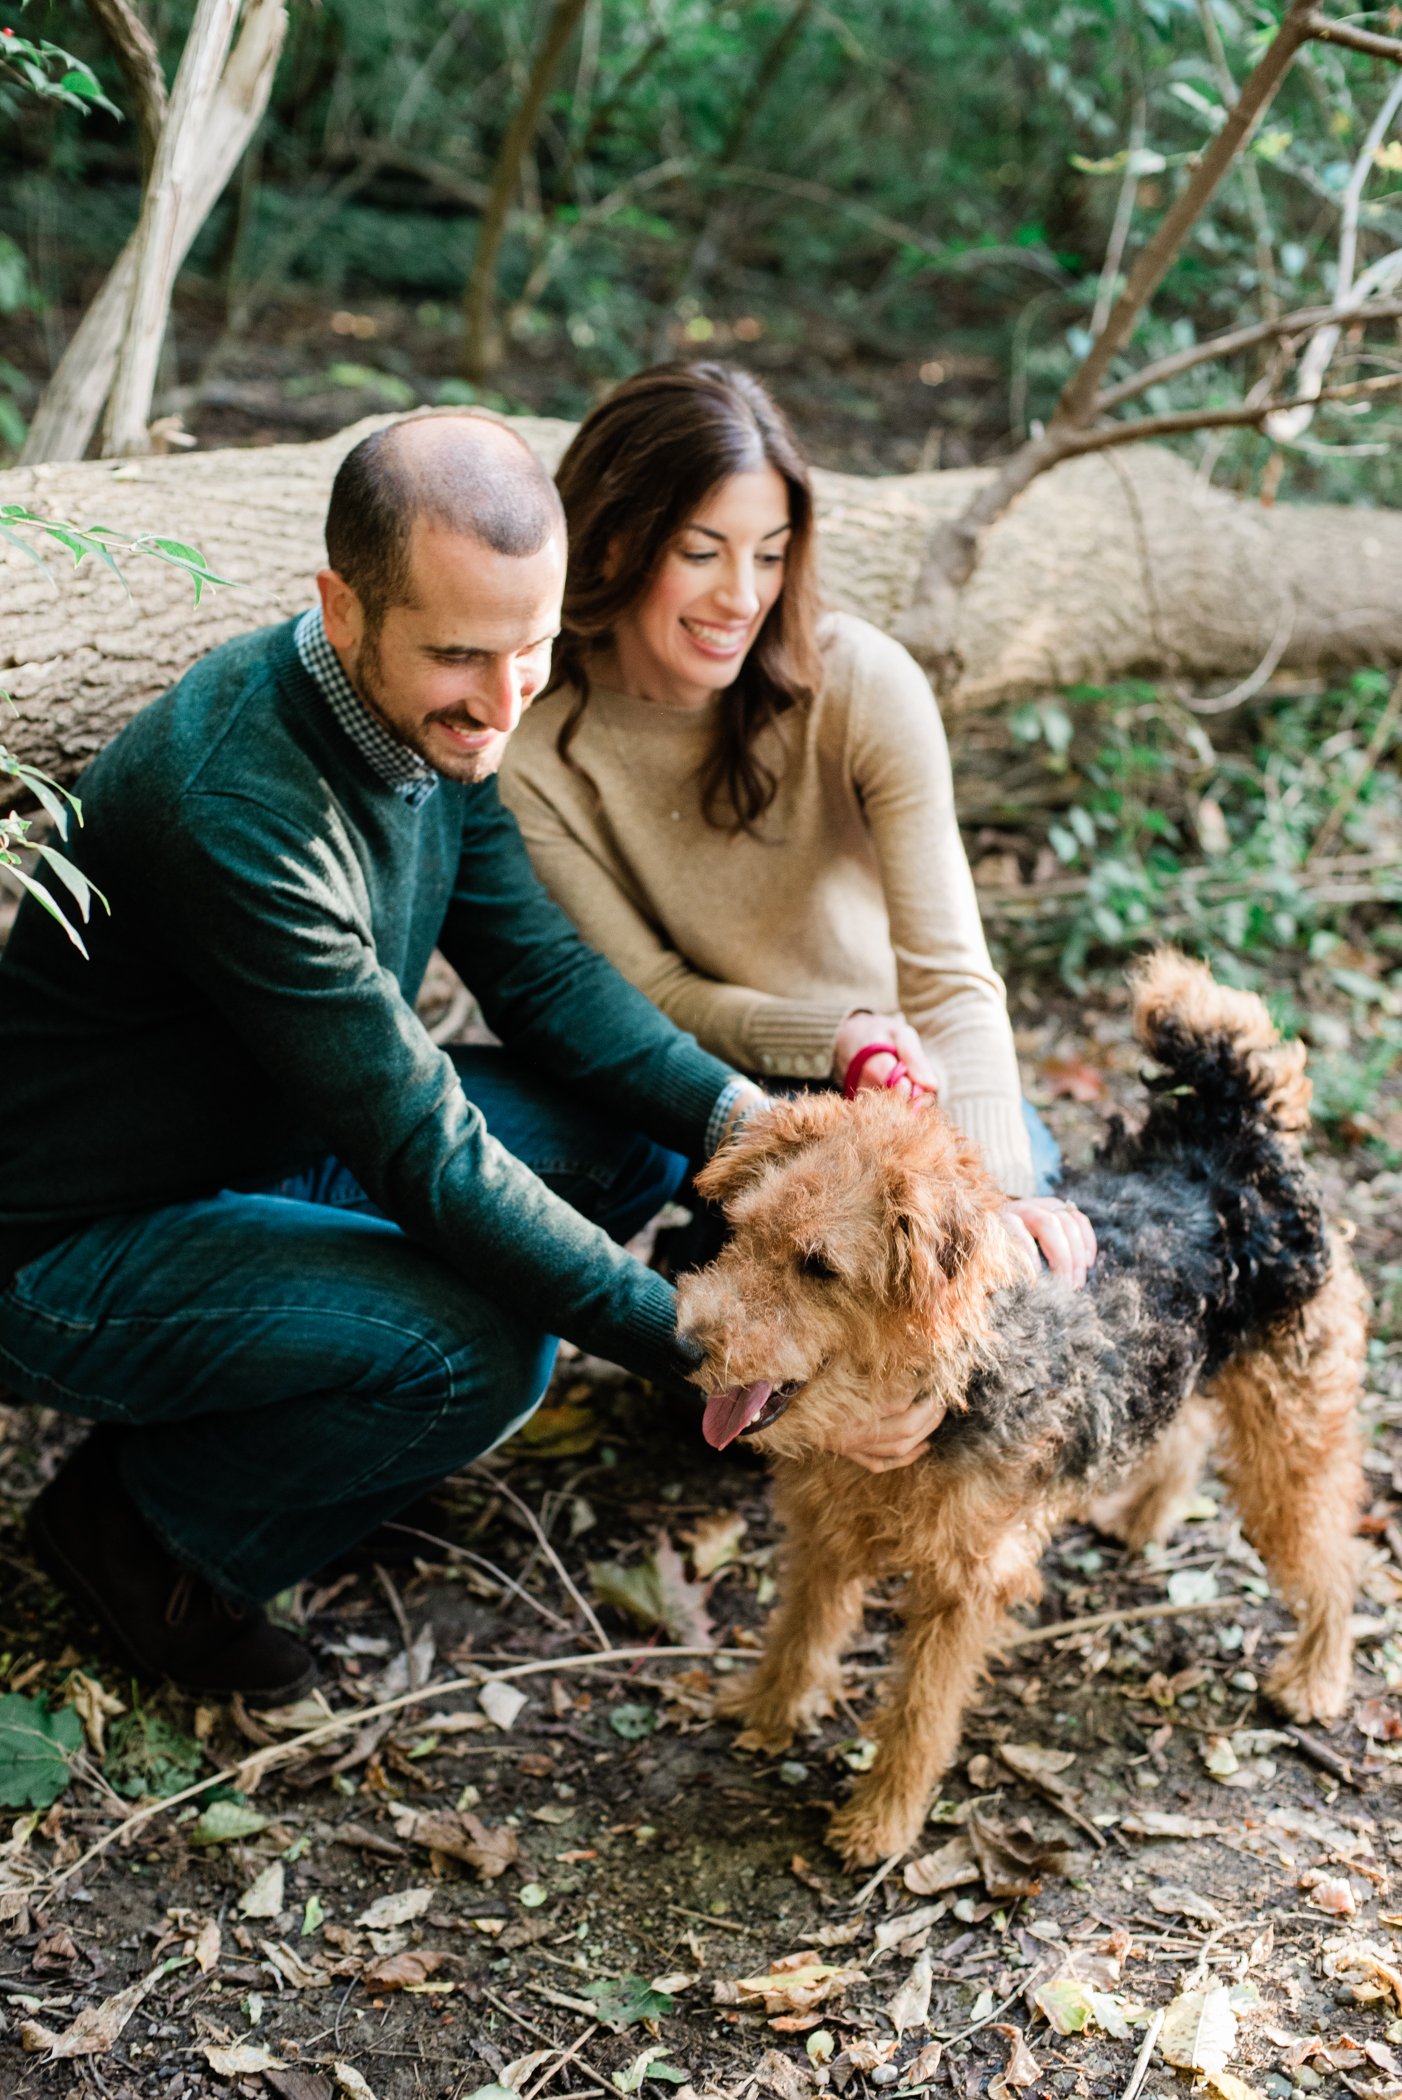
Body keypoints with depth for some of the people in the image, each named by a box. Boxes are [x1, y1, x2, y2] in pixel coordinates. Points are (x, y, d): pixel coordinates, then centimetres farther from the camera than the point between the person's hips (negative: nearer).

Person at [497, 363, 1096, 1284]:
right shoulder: (534, 749, -17)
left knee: (1043, 1263, -22)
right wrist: (833, 1036, -28)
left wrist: (998, 1185, -37)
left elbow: (949, 972, -21)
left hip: (916, 1076, 2)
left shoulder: (860, 682, -19)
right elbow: (649, 995, -10)